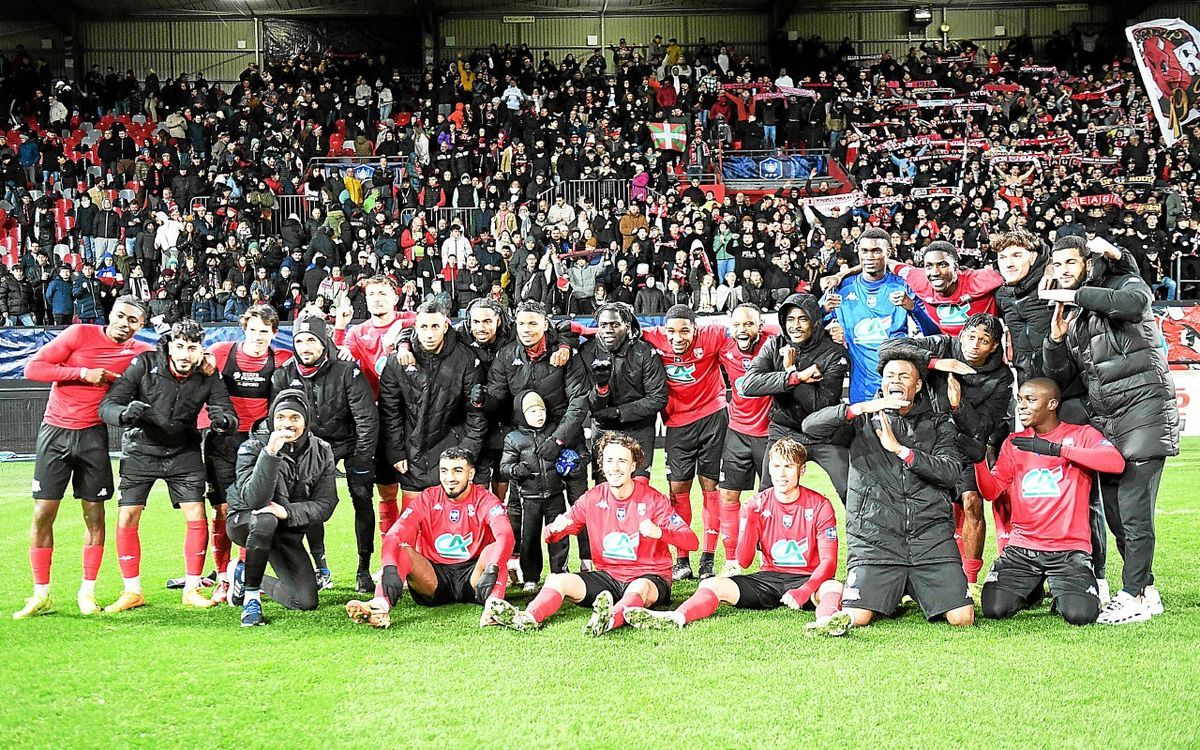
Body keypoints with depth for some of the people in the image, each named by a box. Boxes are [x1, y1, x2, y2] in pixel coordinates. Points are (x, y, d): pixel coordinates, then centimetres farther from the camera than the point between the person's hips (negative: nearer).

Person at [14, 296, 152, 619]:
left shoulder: (139, 352, 0)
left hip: (93, 435, 2)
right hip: (55, 432, -2)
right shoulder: (81, 334, -7)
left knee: (94, 514, 3)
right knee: (43, 513, -2)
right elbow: (33, 368, -10)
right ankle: (40, 595, 7)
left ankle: (87, 592, 15)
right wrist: (83, 373, -17)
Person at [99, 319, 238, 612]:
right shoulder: (145, 364, -19)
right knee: (127, 519, -7)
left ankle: (192, 590, 6)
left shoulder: (208, 376, -12)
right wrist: (126, 414, -43)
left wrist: (223, 420, -37)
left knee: (197, 518, -7)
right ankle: (132, 592, 6)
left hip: (183, 453, 2)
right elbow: (107, 405, -20)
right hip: (141, 451, -1)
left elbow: (230, 416, -11)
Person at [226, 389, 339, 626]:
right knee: (265, 520, -41)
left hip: (289, 531, 4)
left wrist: (288, 512, -27)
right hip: (245, 523, -4)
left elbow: (325, 505, -10)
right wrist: (270, 454, -44)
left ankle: (246, 578, 20)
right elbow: (254, 500, -33)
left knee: (306, 602, -9)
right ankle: (251, 598, -23)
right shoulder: (253, 447, -19)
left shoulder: (321, 453, -7)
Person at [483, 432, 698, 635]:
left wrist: (658, 532, -33)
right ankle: (527, 618, -43)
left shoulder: (652, 499, -7)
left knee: (640, 588, -38)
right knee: (557, 580, -17)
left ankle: (611, 619, -67)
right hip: (607, 577, 4)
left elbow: (692, 541, -14)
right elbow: (551, 536, 8)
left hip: (648, 577, -4)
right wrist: (555, 528, -18)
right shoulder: (593, 498, 3)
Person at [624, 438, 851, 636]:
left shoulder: (819, 505, -3)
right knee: (713, 584, -19)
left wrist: (804, 591, -27)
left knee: (834, 587, -37)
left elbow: (828, 562, -8)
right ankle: (676, 618, -47)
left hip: (807, 580, -3)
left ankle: (825, 620, -70)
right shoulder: (758, 505, 3)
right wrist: (750, 519, -17)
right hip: (768, 578, 3)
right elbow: (743, 561, -2)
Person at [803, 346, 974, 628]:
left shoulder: (938, 425, 15)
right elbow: (811, 426, -4)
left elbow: (951, 472, -2)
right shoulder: (862, 420, 12)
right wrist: (860, 408, -15)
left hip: (931, 534, 1)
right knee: (855, 619, -16)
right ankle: (890, 594, 19)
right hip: (876, 537, -1)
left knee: (962, 618, -10)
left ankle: (918, 589, 23)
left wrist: (900, 449, -10)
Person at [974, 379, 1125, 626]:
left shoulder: (1082, 434, 2)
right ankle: (1031, 591, 18)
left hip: (1069, 548, -3)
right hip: (1021, 548, 3)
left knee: (1080, 614, -24)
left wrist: (1055, 448, -21)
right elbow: (991, 491, 9)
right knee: (994, 609, -17)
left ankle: (1062, 595, 13)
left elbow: (1116, 462, -18)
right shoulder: (1013, 443, 14)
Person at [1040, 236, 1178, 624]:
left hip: (1143, 409, -7)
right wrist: (1057, 339, -1)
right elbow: (1060, 377, 16)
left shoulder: (1125, 283, 4)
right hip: (1105, 420, 7)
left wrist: (1077, 294, -13)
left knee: (1134, 510, -11)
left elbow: (1132, 303, -22)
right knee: (1115, 512, 5)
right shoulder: (1072, 316, 20)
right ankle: (1147, 591, 16)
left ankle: (1133, 596, -7)